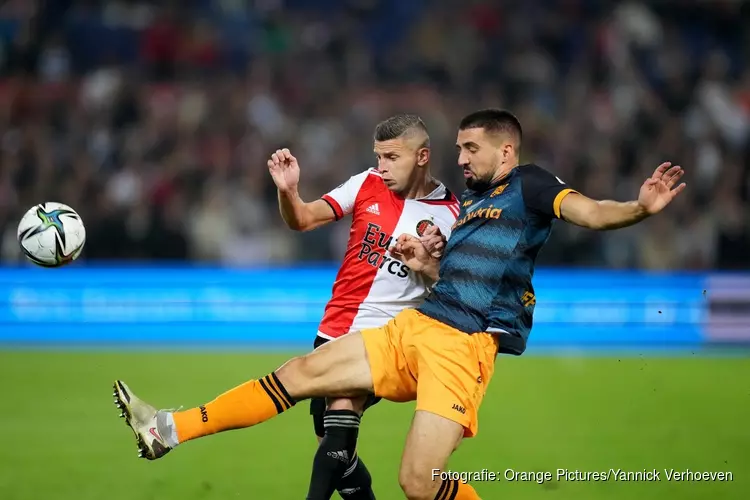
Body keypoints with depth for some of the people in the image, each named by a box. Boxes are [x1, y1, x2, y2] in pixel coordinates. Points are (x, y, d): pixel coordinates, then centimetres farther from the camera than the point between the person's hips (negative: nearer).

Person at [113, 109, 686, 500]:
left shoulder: (527, 184, -1)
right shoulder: (471, 201, 23)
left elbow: (589, 211, -18)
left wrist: (640, 207, -38)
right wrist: (427, 265, 12)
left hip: (463, 345, -8)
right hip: (413, 328, 8)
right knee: (301, 372, 6)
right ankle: (170, 430, 8)